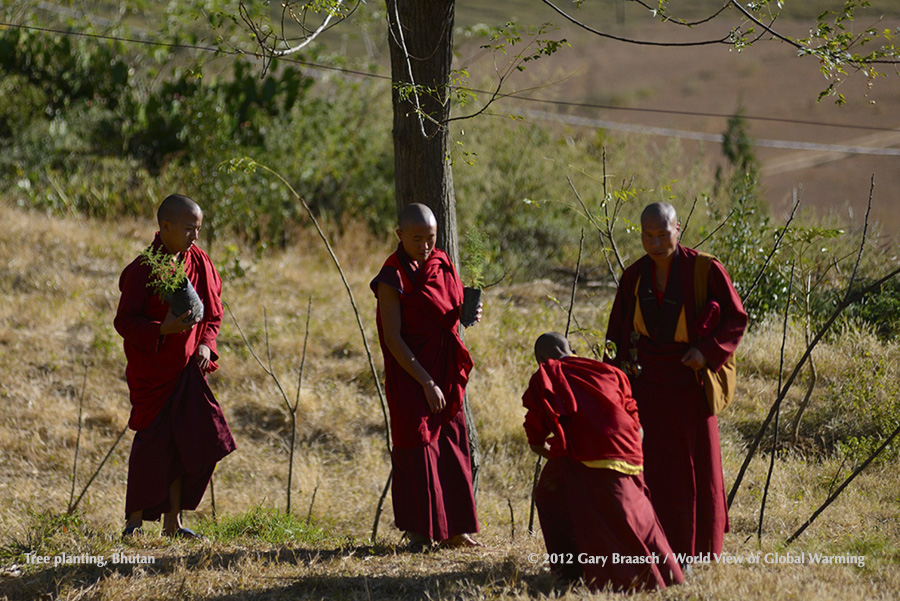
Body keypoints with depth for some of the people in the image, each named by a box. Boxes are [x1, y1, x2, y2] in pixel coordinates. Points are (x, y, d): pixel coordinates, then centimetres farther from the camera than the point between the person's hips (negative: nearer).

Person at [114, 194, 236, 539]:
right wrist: (162, 330, -29)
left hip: (187, 368, 6)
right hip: (151, 371, -6)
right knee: (154, 442, -4)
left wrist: (206, 343, -4)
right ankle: (134, 523, 8)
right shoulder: (142, 270, -14)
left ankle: (173, 523, 14)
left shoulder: (199, 263, 5)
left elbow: (213, 314, 14)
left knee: (188, 442, 4)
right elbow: (124, 321, -14)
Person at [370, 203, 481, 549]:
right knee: (417, 446, -4)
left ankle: (453, 529, 14)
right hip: (411, 373, -6)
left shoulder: (441, 264, 6)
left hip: (446, 371, 6)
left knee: (452, 447, 7)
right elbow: (392, 338, -17)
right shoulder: (393, 278, -14)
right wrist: (426, 383, -20)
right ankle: (418, 533, 2)